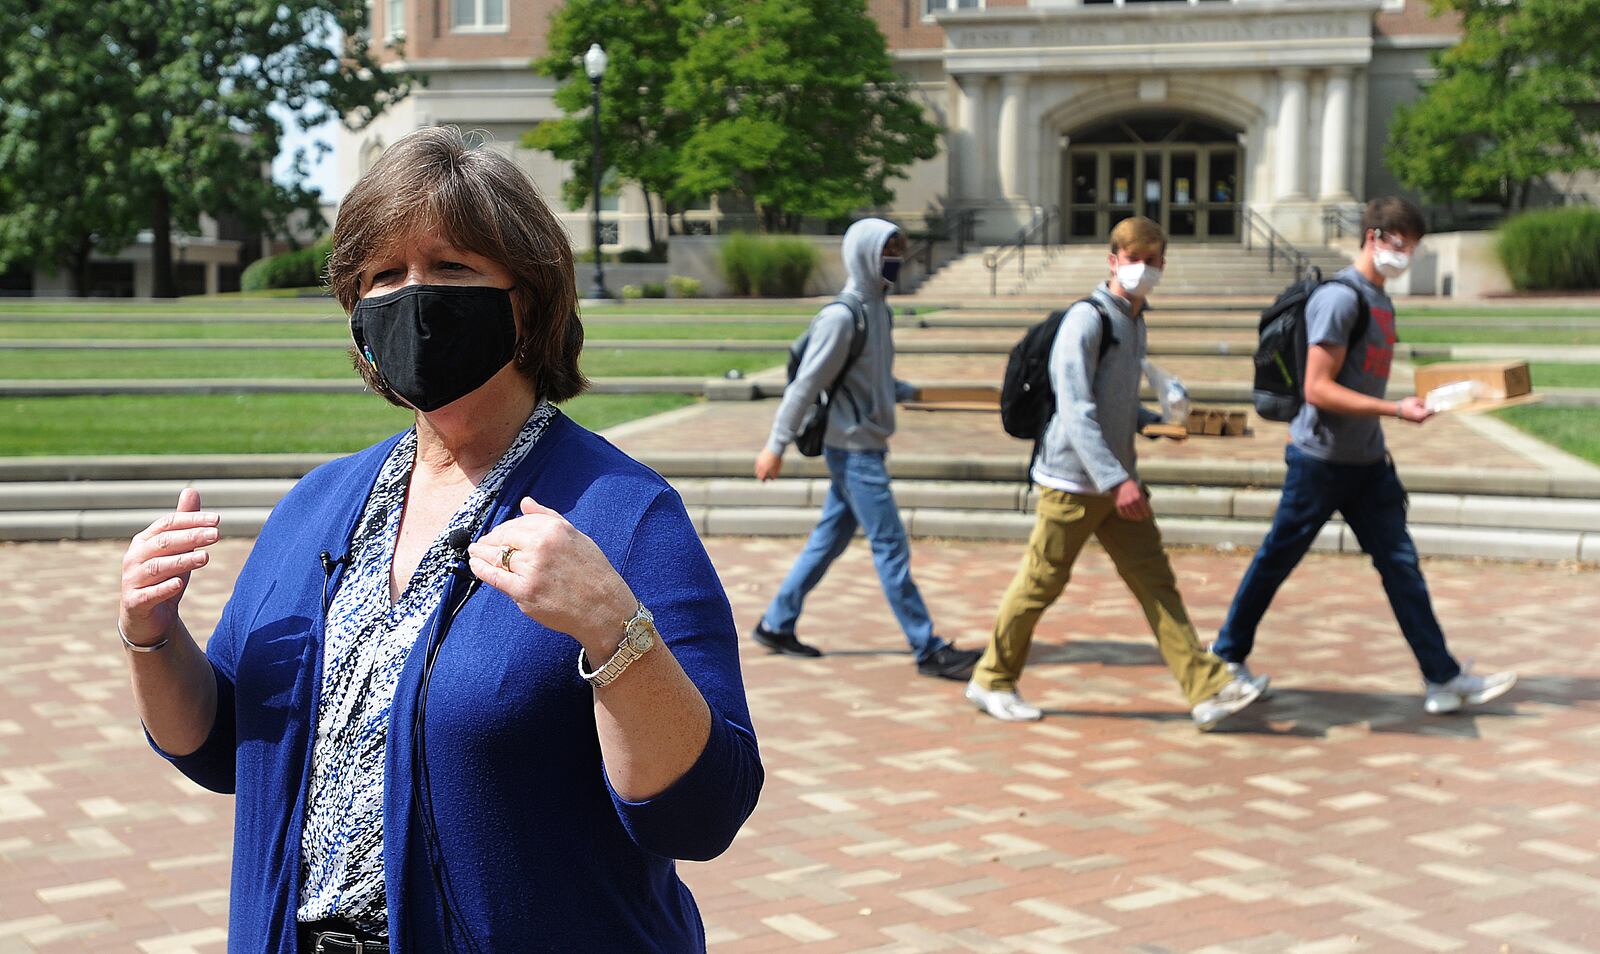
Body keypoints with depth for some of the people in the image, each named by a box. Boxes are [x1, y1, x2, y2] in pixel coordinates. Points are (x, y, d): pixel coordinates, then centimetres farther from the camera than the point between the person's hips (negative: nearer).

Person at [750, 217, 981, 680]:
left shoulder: (879, 309, 9)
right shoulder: (842, 316, -17)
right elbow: (806, 383, -16)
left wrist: (912, 392, 6)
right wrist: (777, 445, -14)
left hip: (864, 446, 9)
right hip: (853, 448, -9)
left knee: (829, 539, 15)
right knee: (891, 548, -4)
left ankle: (776, 624, 25)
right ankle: (928, 650, 1)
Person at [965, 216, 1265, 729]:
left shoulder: (1135, 322, 13)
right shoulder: (1087, 319, -14)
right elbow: (1076, 411, -22)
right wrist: (1116, 480, -26)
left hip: (1117, 482, 8)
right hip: (1074, 481, -8)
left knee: (1156, 582, 3)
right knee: (1040, 582, 2)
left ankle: (1208, 688, 1)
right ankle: (992, 681, 18)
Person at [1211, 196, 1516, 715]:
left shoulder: (1381, 302, 11)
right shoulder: (1340, 298, -17)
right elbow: (1318, 389, -22)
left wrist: (1378, 446, 18)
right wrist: (1395, 410, -25)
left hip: (1366, 463, 8)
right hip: (1321, 459, -8)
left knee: (1401, 565, 6)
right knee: (1275, 560, 5)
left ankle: (1443, 679, 8)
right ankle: (1227, 654, 21)